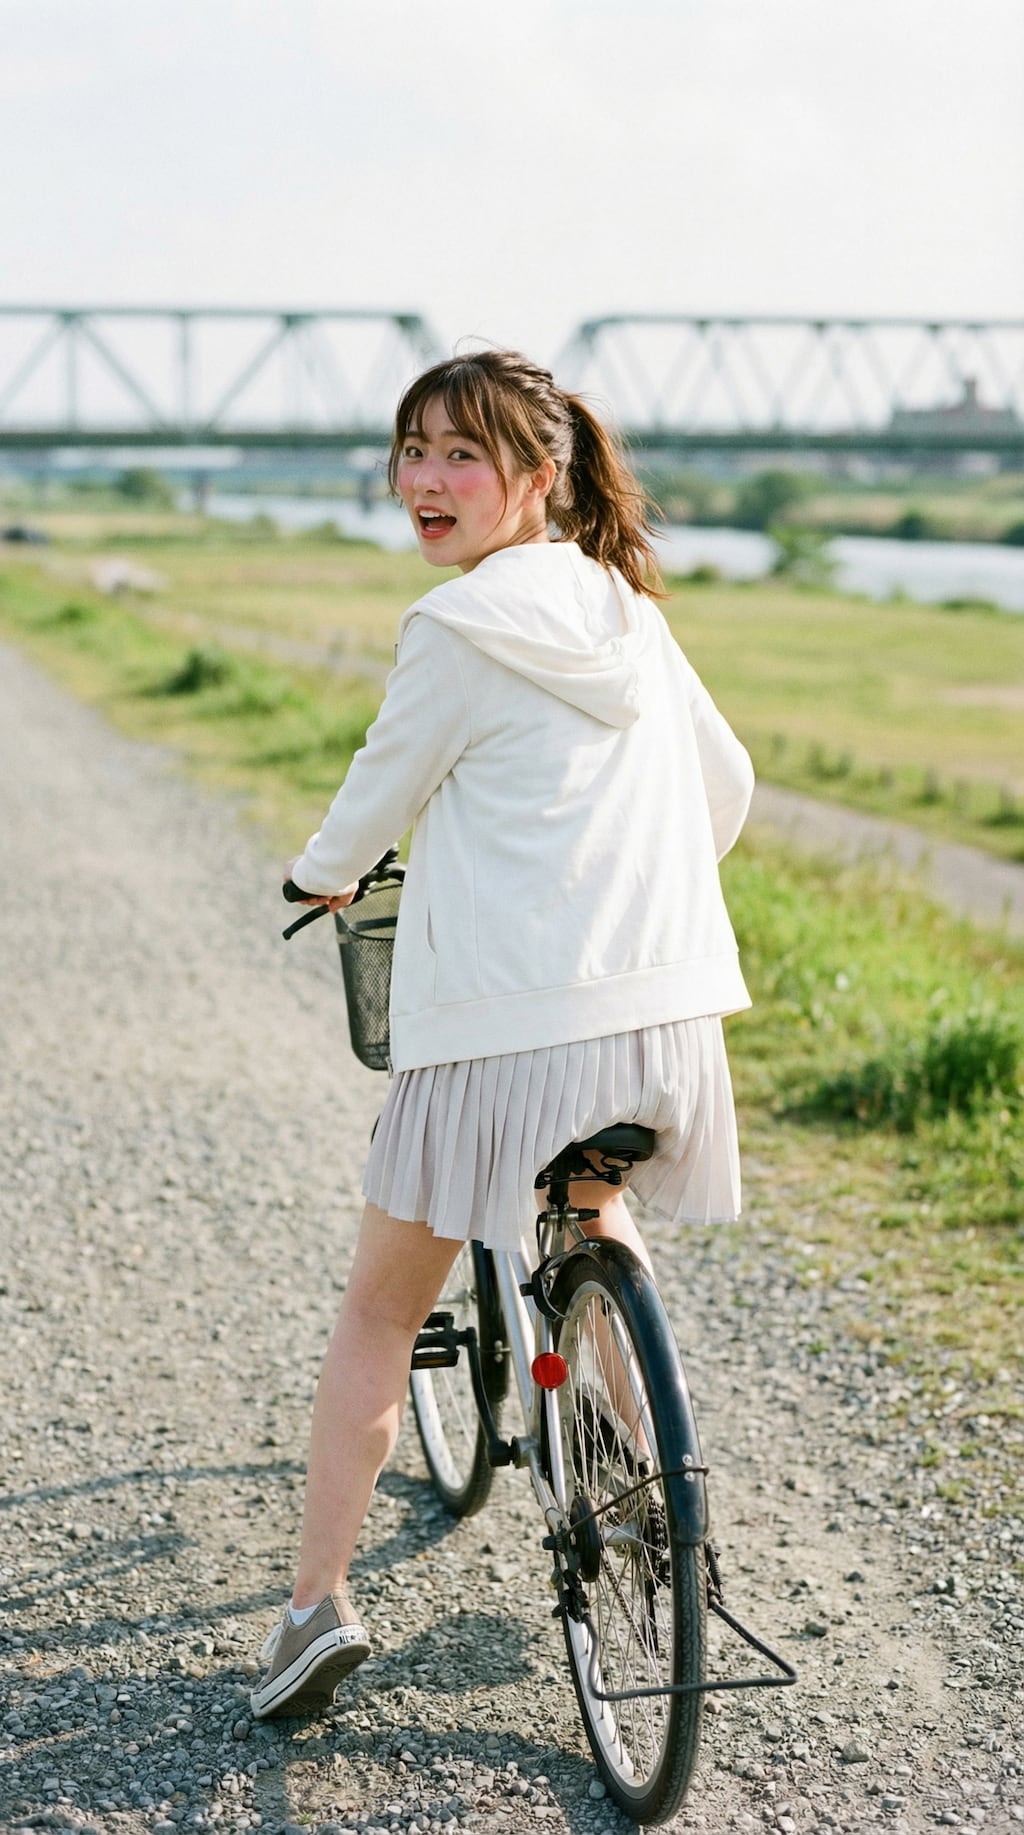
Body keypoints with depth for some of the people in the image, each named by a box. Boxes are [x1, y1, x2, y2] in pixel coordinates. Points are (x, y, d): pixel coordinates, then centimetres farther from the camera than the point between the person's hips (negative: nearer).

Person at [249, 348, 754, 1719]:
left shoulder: (458, 629, -9)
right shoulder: (632, 611, 11)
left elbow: (383, 789, 3)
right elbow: (727, 782, 21)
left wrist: (322, 876, 25)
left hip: (506, 1027, -6)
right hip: (667, 1014, 6)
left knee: (380, 1309, 9)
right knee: (598, 1209, 36)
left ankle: (318, 1601, 9)